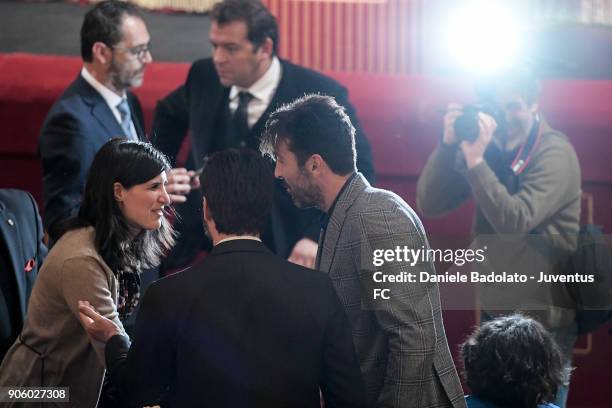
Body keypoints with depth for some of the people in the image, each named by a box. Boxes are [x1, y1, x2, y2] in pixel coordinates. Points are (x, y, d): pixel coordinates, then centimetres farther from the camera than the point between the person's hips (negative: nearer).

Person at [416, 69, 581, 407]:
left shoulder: (554, 153, -16)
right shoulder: (489, 147, 1)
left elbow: (514, 221, -28)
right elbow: (429, 204, -4)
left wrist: (475, 159, -31)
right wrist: (448, 144, -16)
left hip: (544, 322, -6)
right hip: (495, 312, 6)